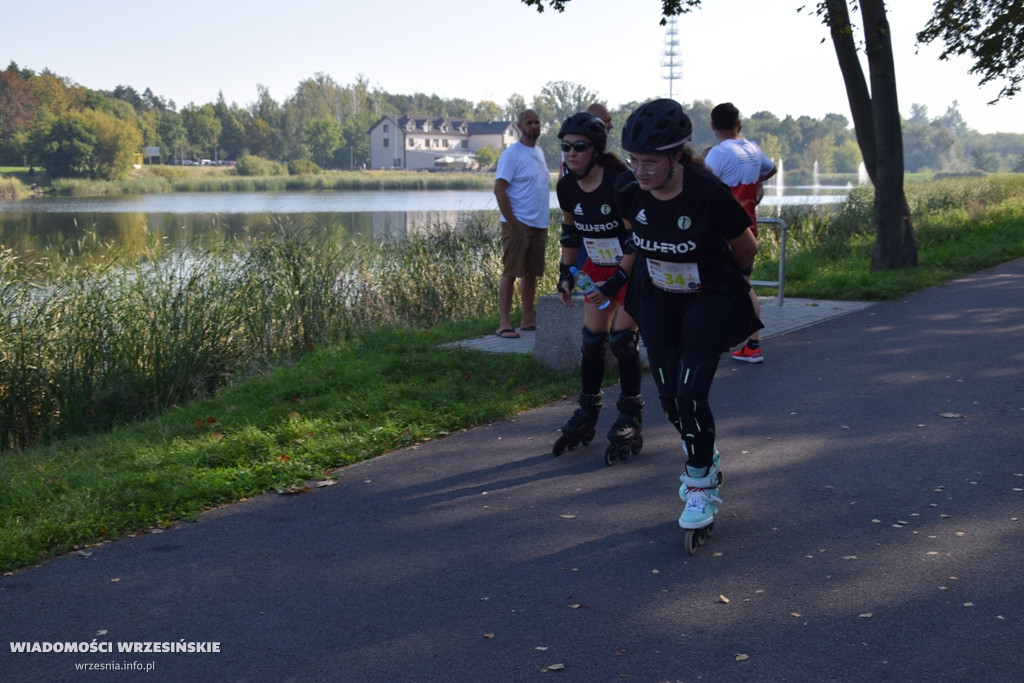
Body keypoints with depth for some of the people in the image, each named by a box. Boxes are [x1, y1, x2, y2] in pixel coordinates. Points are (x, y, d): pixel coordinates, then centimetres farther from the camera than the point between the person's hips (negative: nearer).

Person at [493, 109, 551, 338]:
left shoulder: (539, 152, 16)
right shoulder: (512, 154, -9)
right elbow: (499, 189, -15)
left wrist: (546, 220, 15)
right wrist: (511, 222, -19)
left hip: (539, 225, 8)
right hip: (519, 224, -8)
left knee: (531, 273, 12)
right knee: (510, 273, -7)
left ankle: (528, 319, 21)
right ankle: (504, 324, -6)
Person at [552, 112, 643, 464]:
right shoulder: (567, 188, -7)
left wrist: (619, 280, -27)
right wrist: (566, 273, 9)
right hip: (597, 269, 6)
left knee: (622, 340, -10)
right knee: (592, 341, 6)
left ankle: (630, 422, 4)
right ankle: (586, 416, 19)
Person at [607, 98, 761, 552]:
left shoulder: (710, 194, -29)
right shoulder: (629, 193, -16)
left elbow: (746, 250, -10)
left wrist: (718, 276, 6)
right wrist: (618, 281, 12)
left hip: (710, 300, -4)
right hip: (657, 298, 5)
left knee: (690, 394, -13)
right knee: (667, 394, 5)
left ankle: (701, 488, 6)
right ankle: (704, 458, 34)